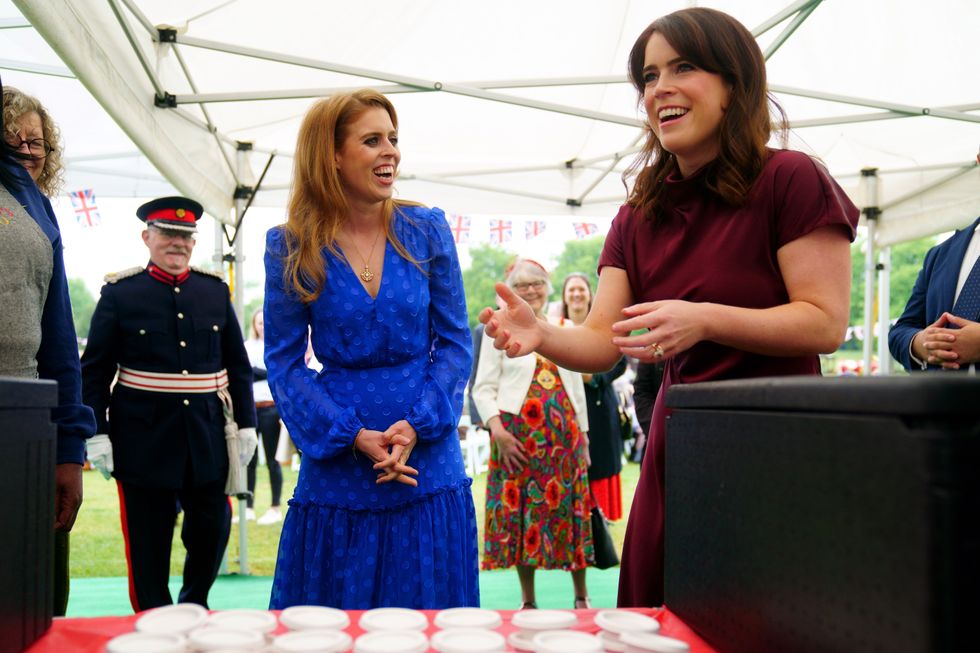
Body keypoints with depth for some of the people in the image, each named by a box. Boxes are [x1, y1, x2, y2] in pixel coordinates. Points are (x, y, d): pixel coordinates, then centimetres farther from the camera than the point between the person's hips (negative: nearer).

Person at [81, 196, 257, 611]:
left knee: (212, 531, 9)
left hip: (208, 436, 3)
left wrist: (246, 425, 6)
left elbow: (238, 366, 11)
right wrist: (96, 435, -7)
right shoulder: (120, 292, -1)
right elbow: (94, 371, 0)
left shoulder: (215, 291, 7)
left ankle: (195, 610, 32)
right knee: (148, 542, 5)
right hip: (143, 438, -3)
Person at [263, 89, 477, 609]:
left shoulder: (426, 231, 1)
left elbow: (454, 342, 2)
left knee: (429, 623, 9)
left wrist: (416, 426, -12)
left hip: (429, 462, 1)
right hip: (335, 469, -1)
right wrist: (355, 437, -14)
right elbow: (284, 362, -2)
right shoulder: (291, 248, -3)